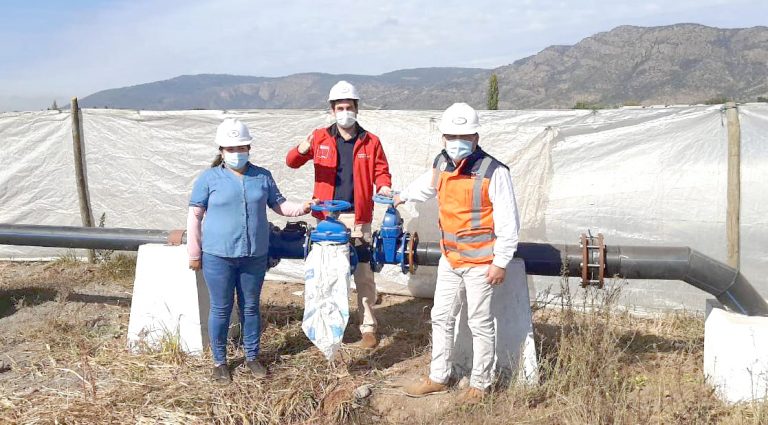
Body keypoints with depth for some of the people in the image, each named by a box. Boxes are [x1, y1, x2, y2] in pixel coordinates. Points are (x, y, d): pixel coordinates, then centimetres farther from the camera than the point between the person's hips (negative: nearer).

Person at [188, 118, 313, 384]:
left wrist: (302, 208, -8)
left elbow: (278, 205, 11)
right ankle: (219, 361, 23)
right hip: (218, 257, -3)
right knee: (221, 309, 7)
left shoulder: (262, 177, 6)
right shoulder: (209, 178, -3)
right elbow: (195, 216, -1)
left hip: (254, 256, 3)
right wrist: (194, 253, -1)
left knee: (251, 307, 14)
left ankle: (252, 357, 29)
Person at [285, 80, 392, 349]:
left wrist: (384, 187, -15)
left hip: (358, 217, -1)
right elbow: (292, 163, 7)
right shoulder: (320, 138, 5)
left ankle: (368, 327, 10)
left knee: (363, 275, 1)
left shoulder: (370, 142, 4)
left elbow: (381, 171, 8)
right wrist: (301, 151, -17)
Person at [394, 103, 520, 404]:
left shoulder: (493, 171, -17)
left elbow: (508, 222, -14)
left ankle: (480, 385, 22)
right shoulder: (441, 164, 2)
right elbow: (427, 185, 27)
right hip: (449, 260, 7)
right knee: (442, 318, 15)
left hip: (480, 264, -6)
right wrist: (404, 196, 44)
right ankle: (438, 378, 30)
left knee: (480, 324, 5)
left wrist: (500, 262, -15)